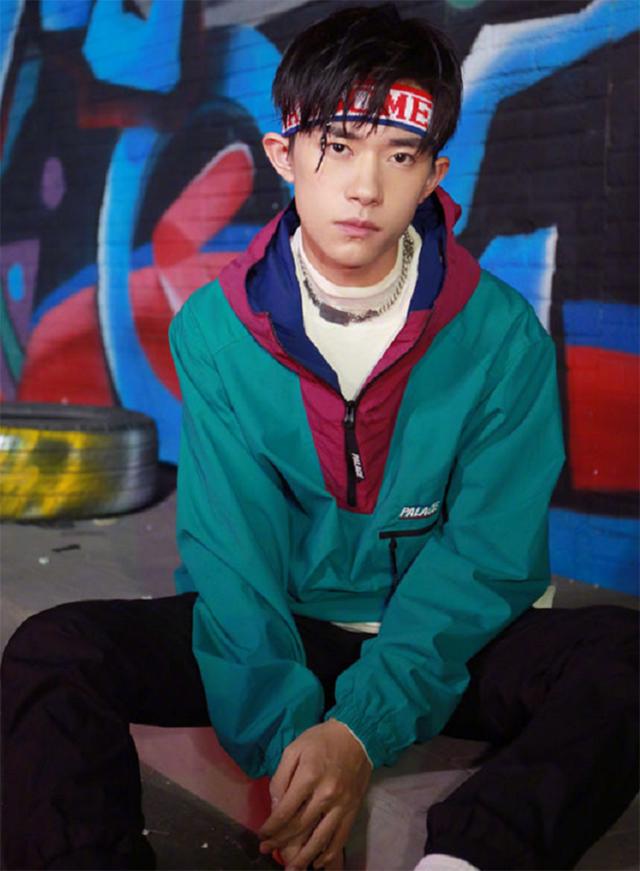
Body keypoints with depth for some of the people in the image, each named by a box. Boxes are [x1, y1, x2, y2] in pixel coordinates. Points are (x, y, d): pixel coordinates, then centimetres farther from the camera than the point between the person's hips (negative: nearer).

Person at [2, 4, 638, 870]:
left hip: (437, 646, 0)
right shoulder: (216, 328, -6)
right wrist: (284, 739, -23)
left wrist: (362, 728, -24)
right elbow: (231, 551, -10)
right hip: (276, 635, 1)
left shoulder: (503, 337, -9)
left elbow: (485, 559, -12)